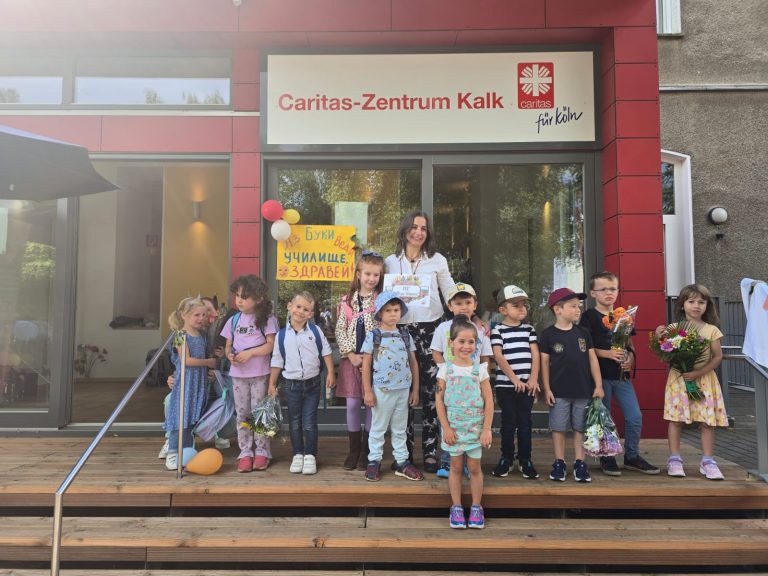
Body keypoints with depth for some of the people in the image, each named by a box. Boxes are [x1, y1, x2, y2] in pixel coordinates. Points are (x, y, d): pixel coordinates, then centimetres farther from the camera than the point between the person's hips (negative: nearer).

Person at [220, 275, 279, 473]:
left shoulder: (267, 319, -5)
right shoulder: (234, 320, 8)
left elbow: (271, 345, -11)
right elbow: (228, 346, 11)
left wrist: (250, 353, -19)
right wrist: (230, 355, -11)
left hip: (260, 374, -4)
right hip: (238, 374, 4)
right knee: (242, 414, 9)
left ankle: (262, 451, 15)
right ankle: (245, 452, 18)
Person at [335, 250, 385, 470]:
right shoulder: (347, 300, 5)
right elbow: (340, 330, 3)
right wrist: (351, 354, -8)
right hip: (351, 359, 2)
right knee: (352, 404, 6)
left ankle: (367, 452, 17)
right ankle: (354, 450, 20)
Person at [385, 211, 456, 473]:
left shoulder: (438, 260, 6)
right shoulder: (391, 262, 8)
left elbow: (451, 293, 7)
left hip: (430, 328, -1)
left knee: (430, 392, 1)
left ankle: (430, 452, 10)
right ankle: (404, 453, 15)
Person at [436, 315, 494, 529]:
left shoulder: (480, 369, -3)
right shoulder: (446, 368, -5)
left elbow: (489, 401, -3)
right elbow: (439, 400, -4)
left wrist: (486, 429, -7)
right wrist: (446, 427, -8)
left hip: (476, 427, 0)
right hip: (454, 427, 0)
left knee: (474, 468, 8)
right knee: (456, 467, 9)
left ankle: (476, 507, 23)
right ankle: (456, 507, 21)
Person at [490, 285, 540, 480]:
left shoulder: (529, 329, 10)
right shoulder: (497, 330, -3)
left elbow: (535, 355, 4)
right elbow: (498, 357, -11)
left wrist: (533, 379, -8)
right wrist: (514, 379, -17)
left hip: (527, 385, 3)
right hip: (505, 385, -3)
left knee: (525, 422, 7)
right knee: (508, 423, 5)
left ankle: (525, 459, 18)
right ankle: (506, 458, 18)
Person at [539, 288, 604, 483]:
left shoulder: (583, 333, 6)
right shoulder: (548, 335, -4)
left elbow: (592, 359, 8)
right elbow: (545, 362, -2)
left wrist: (598, 385, 3)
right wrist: (547, 389, -5)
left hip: (583, 391, 3)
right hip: (559, 392, -3)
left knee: (580, 428, 9)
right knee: (559, 428, 6)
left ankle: (580, 463, 19)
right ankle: (559, 463, 18)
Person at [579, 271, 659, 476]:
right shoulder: (589, 317, -5)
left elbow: (629, 344, 16)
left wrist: (630, 358, -4)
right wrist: (607, 353, -22)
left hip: (622, 375, 5)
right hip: (601, 375, -5)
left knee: (635, 417, 4)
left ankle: (632, 456, 21)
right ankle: (606, 458, 19)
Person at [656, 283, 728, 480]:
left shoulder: (711, 330, 2)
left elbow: (718, 356, -2)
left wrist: (699, 372, -14)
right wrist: (659, 338, -16)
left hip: (704, 380, 1)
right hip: (678, 379, 0)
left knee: (707, 421, 1)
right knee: (676, 419, 0)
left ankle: (707, 461, 12)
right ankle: (674, 460, 8)